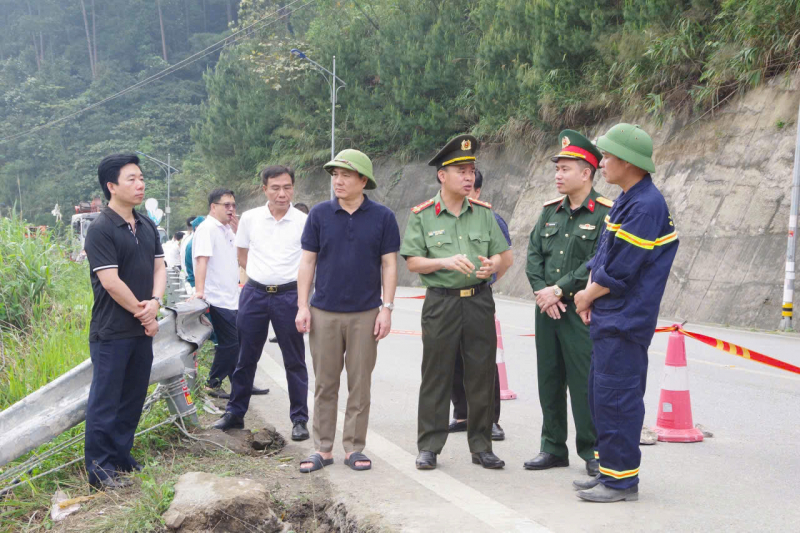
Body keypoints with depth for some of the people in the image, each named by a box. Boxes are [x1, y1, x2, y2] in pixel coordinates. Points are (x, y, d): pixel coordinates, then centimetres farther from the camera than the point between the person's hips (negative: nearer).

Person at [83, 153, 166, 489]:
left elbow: (158, 267, 10)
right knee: (106, 400, 0)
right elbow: (111, 282, -19)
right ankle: (99, 468, 8)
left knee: (133, 398, 13)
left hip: (142, 329, 7)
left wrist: (154, 303, -9)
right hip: (112, 332, -7)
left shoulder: (147, 226, 10)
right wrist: (143, 314, -10)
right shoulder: (101, 229, -14)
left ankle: (121, 456, 26)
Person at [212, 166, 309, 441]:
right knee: (245, 357, 10)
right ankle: (235, 413, 22)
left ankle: (299, 419, 11)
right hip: (254, 294, 2)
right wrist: (261, 274, 9)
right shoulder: (250, 218, 3)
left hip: (289, 295, -2)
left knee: (295, 361, 3)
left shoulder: (303, 222, -4)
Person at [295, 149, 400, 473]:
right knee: (325, 383, 5)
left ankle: (354, 448, 14)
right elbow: (307, 262, 5)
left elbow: (389, 264, 2)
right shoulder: (320, 214, 4)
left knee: (360, 384, 4)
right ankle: (323, 448, 14)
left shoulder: (382, 217, 2)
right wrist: (303, 306, -1)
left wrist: (387, 309, -5)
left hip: (365, 314, -1)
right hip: (324, 312, 1)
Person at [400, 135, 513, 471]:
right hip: (441, 302, -3)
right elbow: (412, 261, -4)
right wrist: (445, 261, -19)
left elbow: (506, 256, 10)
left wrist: (492, 265, -13)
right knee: (436, 377, 2)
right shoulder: (422, 216, 0)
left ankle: (481, 446, 16)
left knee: (481, 377, 5)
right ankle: (429, 447, 12)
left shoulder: (483, 213, 8)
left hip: (479, 301, 3)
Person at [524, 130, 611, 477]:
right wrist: (542, 292, -6)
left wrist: (559, 290, -15)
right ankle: (553, 448, 22)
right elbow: (533, 255, 10)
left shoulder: (604, 214, -7)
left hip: (581, 311, -6)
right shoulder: (550, 212, 13)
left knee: (585, 383, -3)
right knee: (549, 380, 11)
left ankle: (592, 452, 9)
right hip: (547, 309, 6)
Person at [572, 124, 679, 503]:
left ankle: (622, 480, 4)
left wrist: (587, 296, -5)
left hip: (625, 321, -10)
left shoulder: (646, 205, -18)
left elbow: (620, 270, -20)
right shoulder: (626, 200, 13)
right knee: (601, 395, 15)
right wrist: (591, 295, 3)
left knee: (616, 398, -5)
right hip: (607, 317, 10)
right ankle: (609, 471, 25)